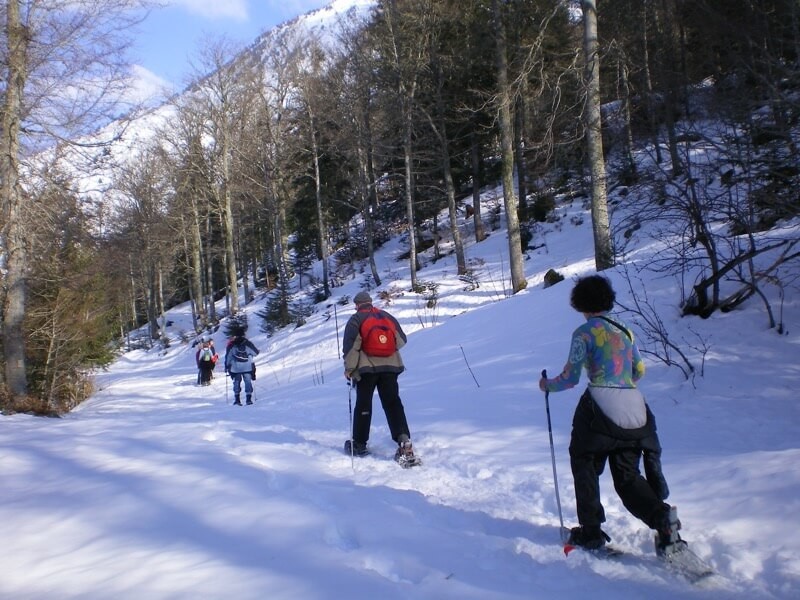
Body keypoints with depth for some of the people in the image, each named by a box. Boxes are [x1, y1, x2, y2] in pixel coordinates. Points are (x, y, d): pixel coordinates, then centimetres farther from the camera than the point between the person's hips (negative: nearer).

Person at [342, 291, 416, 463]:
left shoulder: (356, 319, 0)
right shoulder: (388, 317, 12)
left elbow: (350, 345, -9)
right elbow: (401, 340, 14)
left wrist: (349, 368, -3)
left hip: (366, 367, -3)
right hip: (390, 366, 3)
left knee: (363, 405, 9)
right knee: (392, 403, -1)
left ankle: (359, 444, 16)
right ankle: (404, 440, -19)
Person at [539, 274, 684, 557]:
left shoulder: (584, 333, -5)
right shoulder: (624, 330, 14)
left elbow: (570, 378, -7)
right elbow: (639, 370, 23)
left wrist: (548, 385, 13)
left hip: (600, 409, -6)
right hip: (636, 410, 6)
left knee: (585, 467, 15)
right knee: (628, 476, 14)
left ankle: (590, 531, 16)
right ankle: (661, 516, -10)